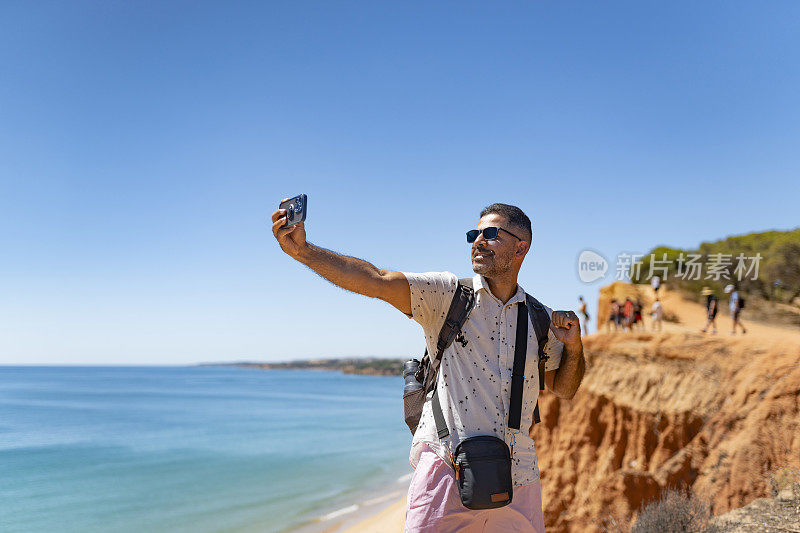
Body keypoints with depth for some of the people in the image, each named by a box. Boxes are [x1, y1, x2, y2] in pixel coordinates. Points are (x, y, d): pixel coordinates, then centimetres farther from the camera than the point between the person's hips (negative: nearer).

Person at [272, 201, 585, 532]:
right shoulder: (447, 295, 1)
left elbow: (563, 388, 21)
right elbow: (374, 281, -11)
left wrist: (573, 347, 0)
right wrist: (302, 251, -21)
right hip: (446, 468, -3)